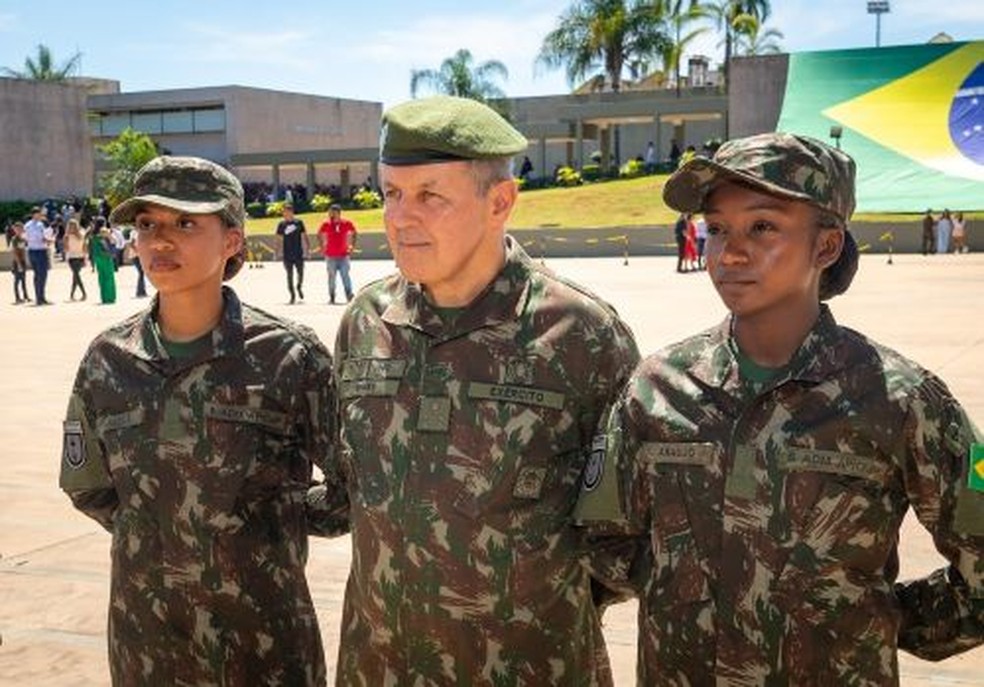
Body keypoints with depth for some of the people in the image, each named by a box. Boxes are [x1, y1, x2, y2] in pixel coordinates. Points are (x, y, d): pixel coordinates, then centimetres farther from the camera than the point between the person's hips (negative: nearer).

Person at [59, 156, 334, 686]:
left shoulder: (289, 357, -13)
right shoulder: (108, 362, -2)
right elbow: (88, 487, 12)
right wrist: (156, 533, 6)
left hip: (264, 633, -3)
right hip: (145, 637, 3)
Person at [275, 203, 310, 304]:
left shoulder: (299, 222, 2)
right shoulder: (282, 224, 2)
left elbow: (304, 236, 8)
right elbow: (280, 239, 5)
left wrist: (308, 247, 2)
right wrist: (279, 252, 0)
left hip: (298, 254, 0)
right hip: (287, 255, 0)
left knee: (300, 274, 3)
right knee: (289, 276, 2)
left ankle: (299, 287, 34)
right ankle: (292, 296, 10)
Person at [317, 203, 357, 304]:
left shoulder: (346, 223, -2)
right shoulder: (326, 224, -2)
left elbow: (354, 233, 15)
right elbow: (319, 235, 14)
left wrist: (351, 246, 10)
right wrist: (322, 246, 8)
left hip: (343, 255, -1)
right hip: (330, 256, 1)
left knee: (345, 276, -6)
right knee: (331, 276, 6)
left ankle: (349, 296, -6)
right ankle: (331, 297, 14)